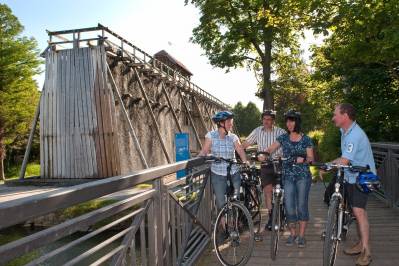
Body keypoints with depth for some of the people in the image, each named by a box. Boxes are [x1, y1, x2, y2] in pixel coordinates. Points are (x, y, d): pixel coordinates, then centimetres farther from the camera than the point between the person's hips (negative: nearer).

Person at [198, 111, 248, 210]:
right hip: (217, 175, -1)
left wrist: (245, 161, -28)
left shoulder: (233, 137, 0)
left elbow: (240, 151, -9)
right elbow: (204, 152, -3)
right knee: (221, 204, 3)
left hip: (233, 174, 1)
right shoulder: (211, 135, -3)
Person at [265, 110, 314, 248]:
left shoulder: (306, 139, 0)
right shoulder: (283, 138, 5)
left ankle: (301, 235, 15)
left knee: (302, 205, 1)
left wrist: (303, 159, -23)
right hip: (288, 176, 2)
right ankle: (292, 234, 19)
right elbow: (269, 149, -3)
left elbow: (310, 158, -2)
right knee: (289, 206, 1)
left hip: (303, 176, -2)